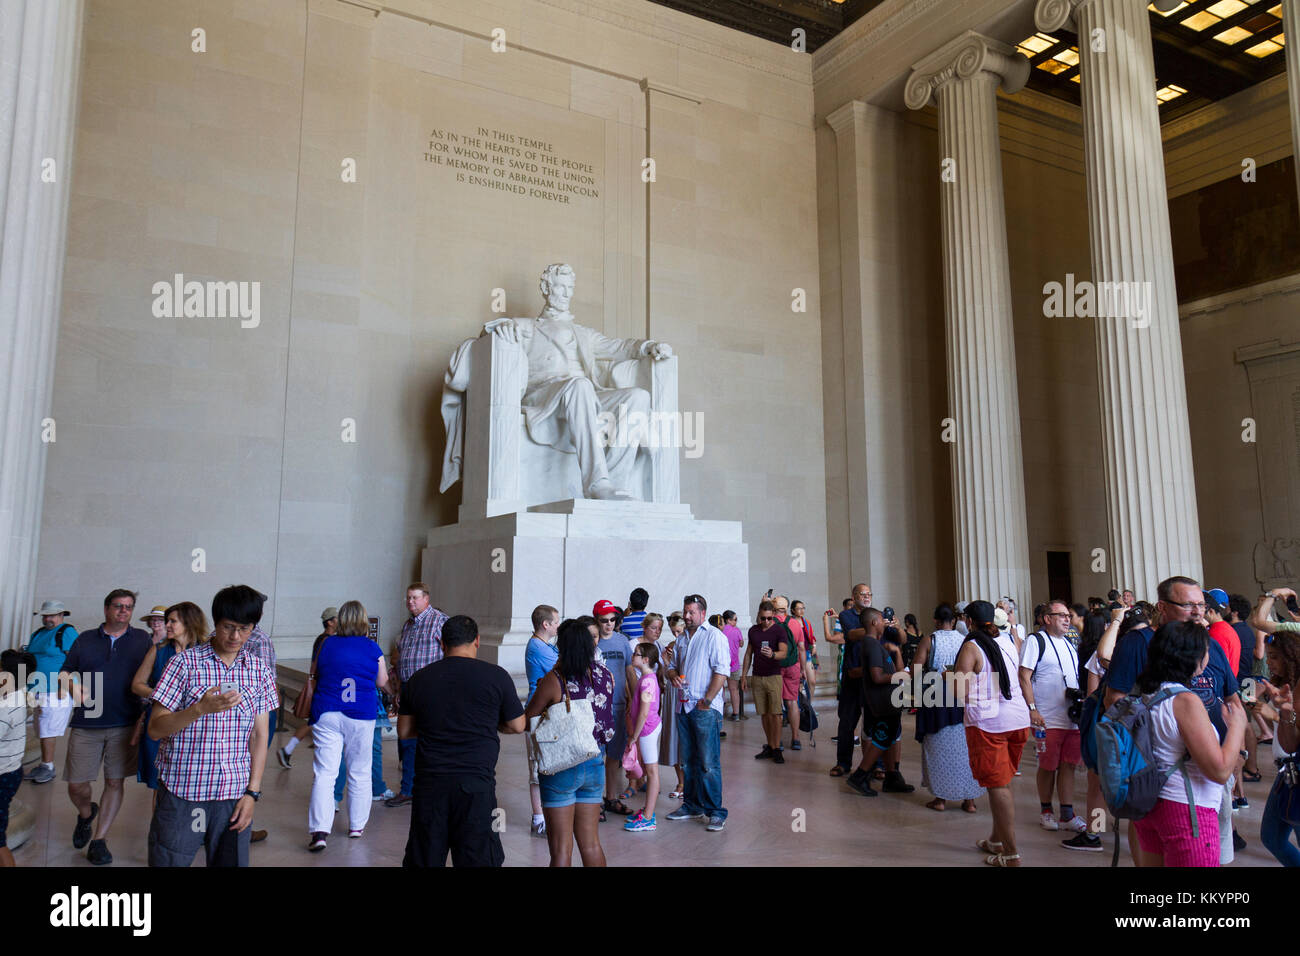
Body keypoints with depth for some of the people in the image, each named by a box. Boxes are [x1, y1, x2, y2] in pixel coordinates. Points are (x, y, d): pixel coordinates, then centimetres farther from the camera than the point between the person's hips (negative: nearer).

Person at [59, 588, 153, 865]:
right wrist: (73, 685, -10)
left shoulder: (142, 639, 6)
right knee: (76, 786, 3)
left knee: (114, 782, 3)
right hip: (86, 725, 1)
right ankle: (86, 814, 36)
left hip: (124, 725, -1)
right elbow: (65, 672, 13)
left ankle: (100, 841, 17)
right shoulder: (85, 639, 9)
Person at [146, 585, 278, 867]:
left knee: (231, 860, 7)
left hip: (234, 797, 2)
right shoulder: (185, 663, -4)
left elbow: (260, 736, 6)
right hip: (181, 793, -2)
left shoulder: (260, 671, 4)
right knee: (168, 860, 3)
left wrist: (252, 792, 0)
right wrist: (201, 709, -22)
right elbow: (155, 728, -6)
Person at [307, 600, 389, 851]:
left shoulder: (327, 645, 2)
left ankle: (319, 830, -13)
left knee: (324, 773, -1)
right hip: (361, 716, 0)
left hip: (326, 715, 1)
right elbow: (382, 682, 8)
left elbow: (316, 674, 17)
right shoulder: (372, 649, -2)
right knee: (359, 773, 13)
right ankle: (357, 826, 24)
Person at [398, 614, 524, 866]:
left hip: (428, 783, 3)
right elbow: (517, 726, 5)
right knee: (478, 858, 6)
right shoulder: (496, 676, -4)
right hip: (475, 783, -3)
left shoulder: (418, 679, 5)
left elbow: (403, 732, 13)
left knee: (422, 858, 14)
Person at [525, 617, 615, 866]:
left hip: (561, 767, -4)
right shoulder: (605, 675, -5)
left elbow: (525, 719, -8)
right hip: (595, 763, 5)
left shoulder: (554, 680, -17)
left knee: (561, 850, 5)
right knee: (591, 844, 18)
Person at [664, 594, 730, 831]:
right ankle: (693, 806, 23)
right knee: (688, 761, 13)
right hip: (683, 706, 7)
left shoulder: (714, 636, -5)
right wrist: (673, 676, 1)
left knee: (709, 763, -6)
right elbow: (673, 666, 25)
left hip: (705, 708, -7)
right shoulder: (681, 639, 17)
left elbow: (722, 671, -12)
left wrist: (707, 700, -16)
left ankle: (715, 811, 1)